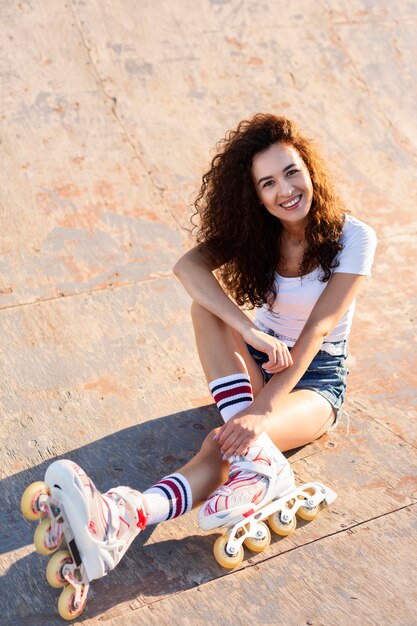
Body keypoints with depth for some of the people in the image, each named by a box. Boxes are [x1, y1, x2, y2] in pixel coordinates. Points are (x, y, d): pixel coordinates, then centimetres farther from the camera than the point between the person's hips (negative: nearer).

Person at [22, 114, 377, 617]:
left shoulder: (353, 237, -14)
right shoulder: (253, 230, -6)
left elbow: (316, 331, -25)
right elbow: (187, 266, -26)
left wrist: (262, 410, -37)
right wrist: (251, 332, -42)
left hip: (316, 378, -3)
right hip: (257, 366, 4)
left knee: (224, 443, -34)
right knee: (207, 303, -30)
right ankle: (262, 463, -42)